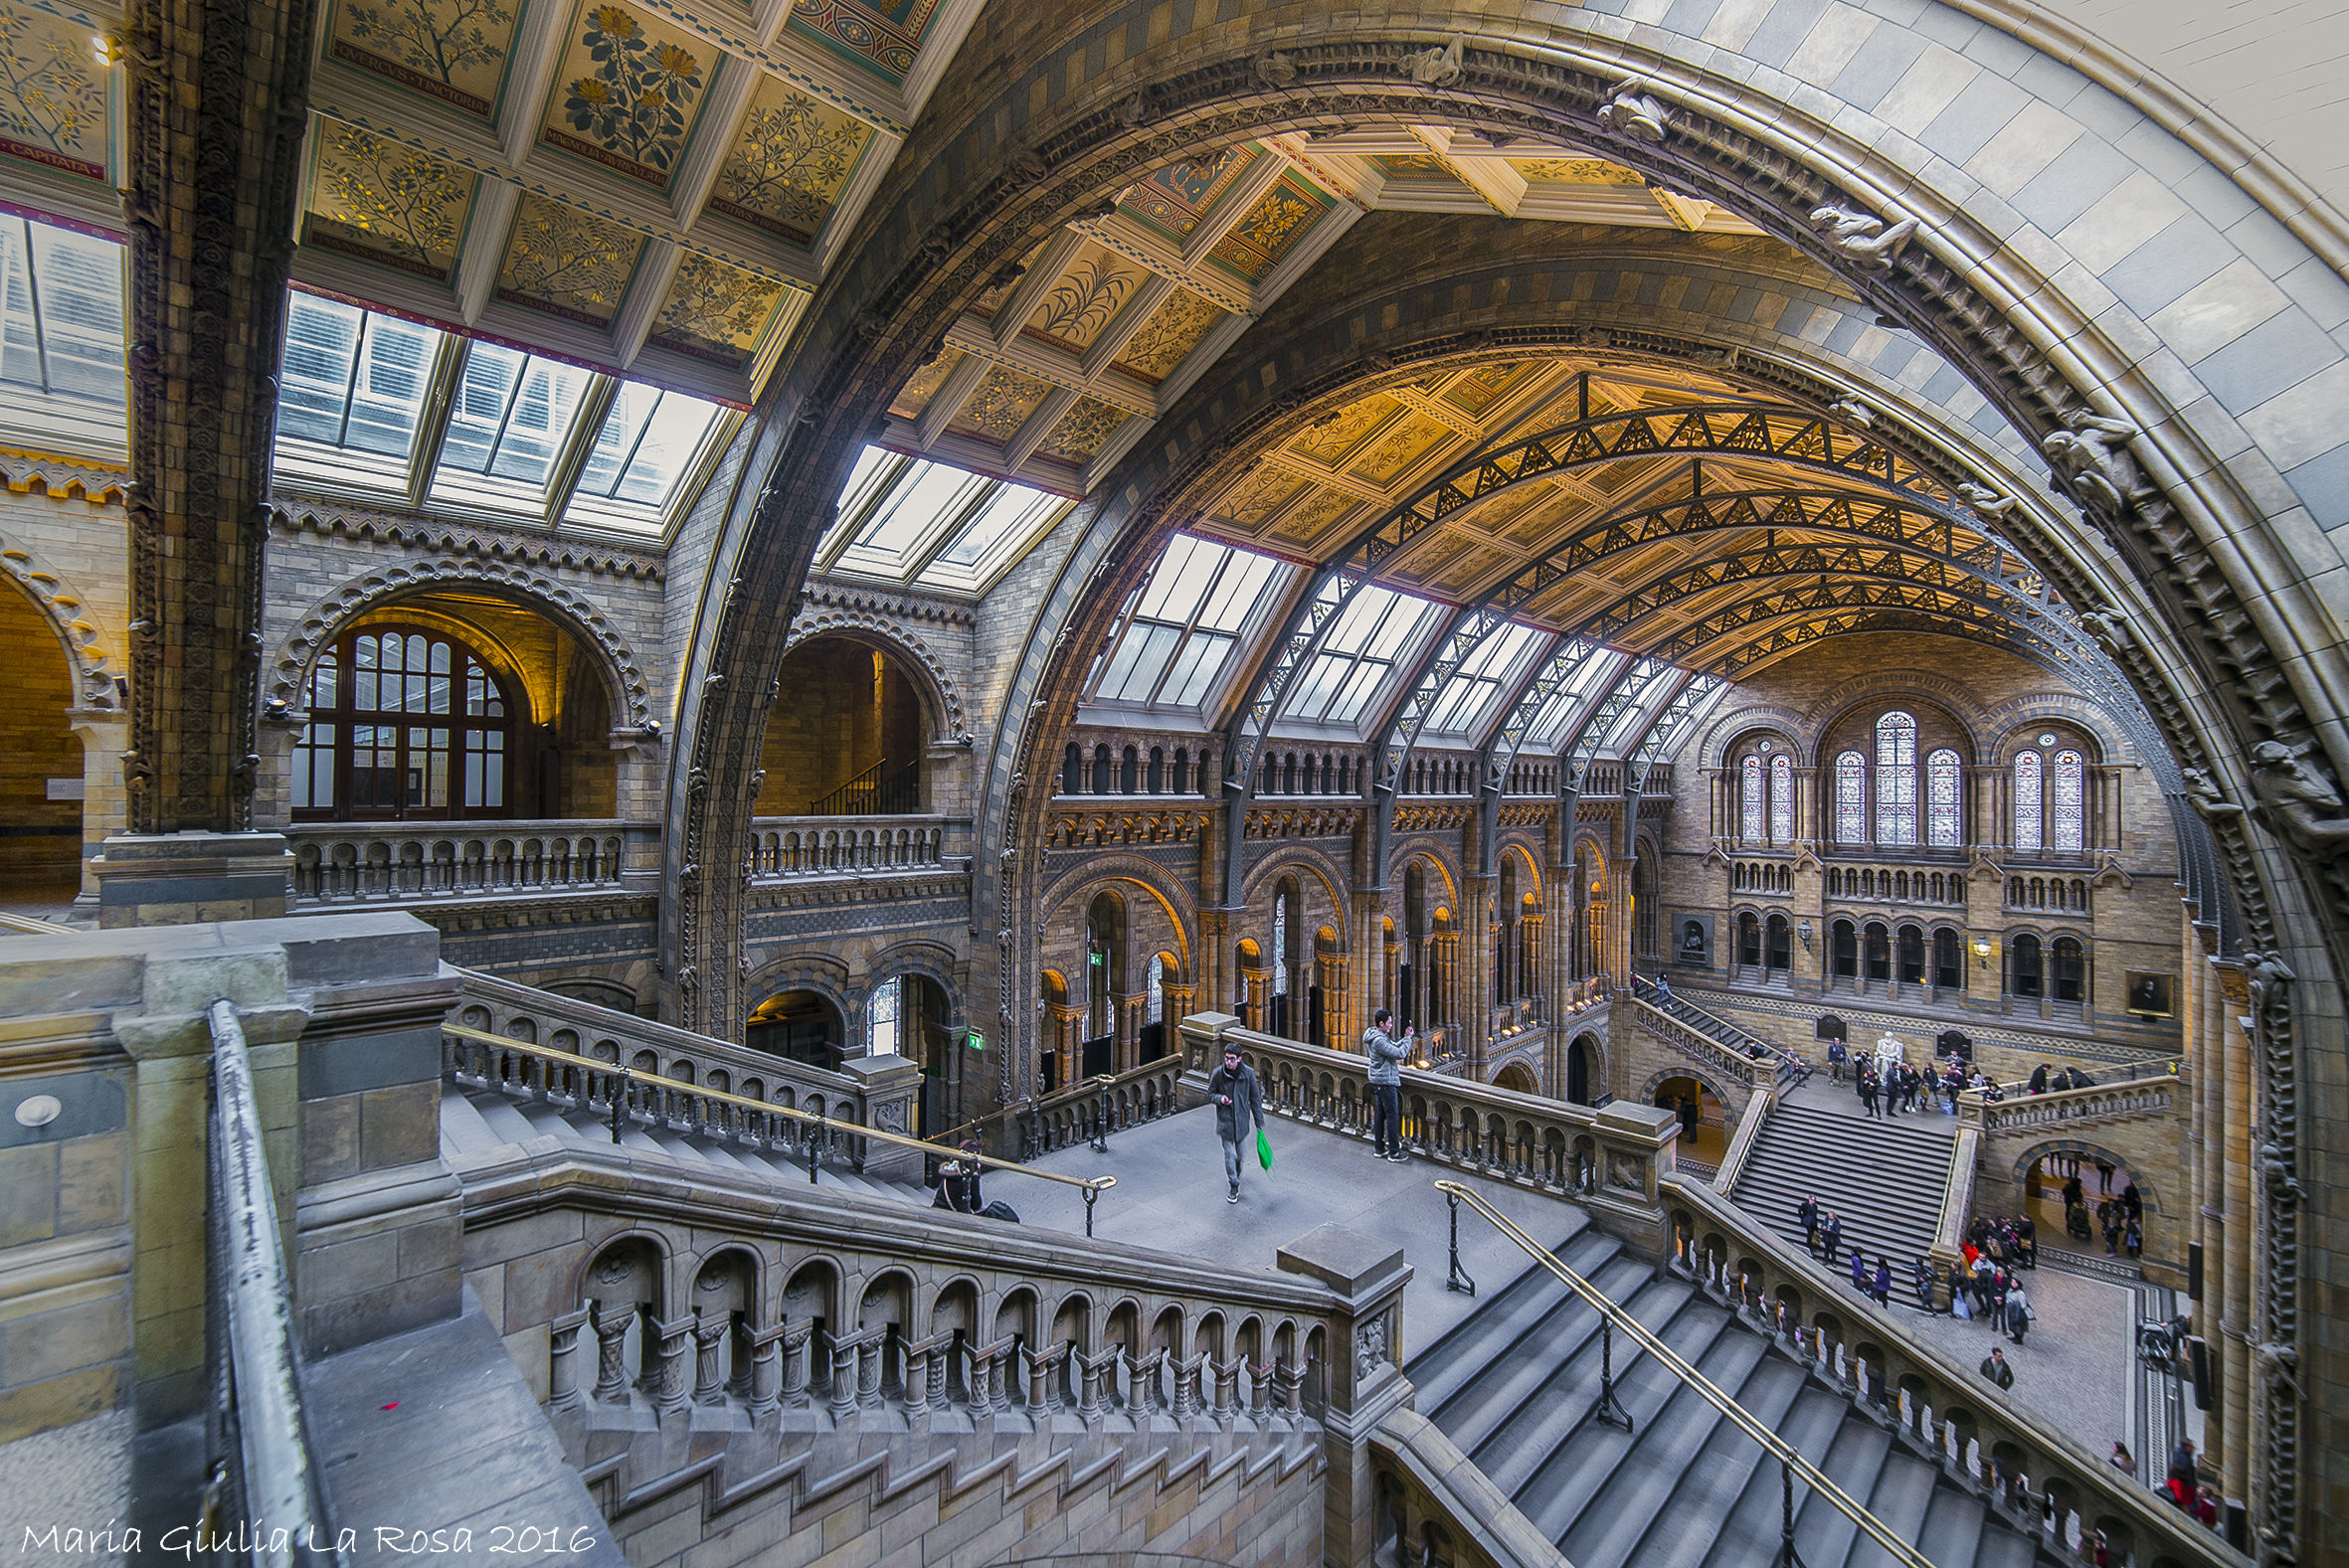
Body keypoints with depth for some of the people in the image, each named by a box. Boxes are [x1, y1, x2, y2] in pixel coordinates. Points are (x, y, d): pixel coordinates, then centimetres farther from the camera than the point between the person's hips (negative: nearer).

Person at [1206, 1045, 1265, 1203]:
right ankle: (1234, 1186, 16)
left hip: (1242, 1120, 1)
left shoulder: (1248, 1073, -11)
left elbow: (1255, 1098, -1)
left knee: (1241, 1153, 16)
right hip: (1225, 1121, -1)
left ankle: (1237, 1174, 47)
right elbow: (1210, 1093, 2)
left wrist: (1259, 1122, 2)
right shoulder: (1217, 1074, -12)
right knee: (1229, 1155, -1)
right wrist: (1219, 1098, -20)